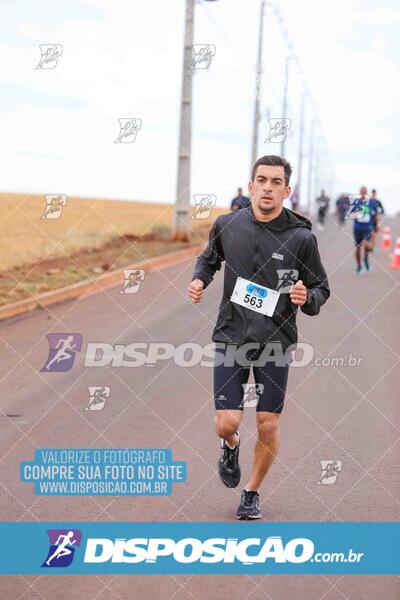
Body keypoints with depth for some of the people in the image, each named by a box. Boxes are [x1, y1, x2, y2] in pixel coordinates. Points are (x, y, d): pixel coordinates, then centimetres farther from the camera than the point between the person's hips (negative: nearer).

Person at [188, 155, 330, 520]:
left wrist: (307, 299, -19)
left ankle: (252, 493, 27)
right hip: (231, 336, 1)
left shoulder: (301, 237, -7)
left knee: (269, 427, 2)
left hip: (275, 342, -1)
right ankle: (231, 448, 31)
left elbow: (321, 288, 3)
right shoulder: (227, 226, -1)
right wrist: (200, 280, 1)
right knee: (226, 423, -7)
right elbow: (210, 258, 20)